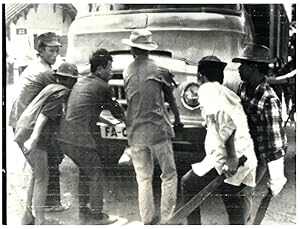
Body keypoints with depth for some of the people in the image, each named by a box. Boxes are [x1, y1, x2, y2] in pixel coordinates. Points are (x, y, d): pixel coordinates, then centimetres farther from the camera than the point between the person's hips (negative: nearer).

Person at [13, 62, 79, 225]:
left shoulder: (51, 87, 20)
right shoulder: (62, 92, -8)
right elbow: (45, 114, -20)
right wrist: (34, 138, -27)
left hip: (22, 132, 9)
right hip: (32, 134, -9)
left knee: (37, 175, 18)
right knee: (42, 177, -3)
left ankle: (28, 216, 22)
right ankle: (40, 220, -1)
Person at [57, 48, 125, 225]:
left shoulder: (80, 83, 18)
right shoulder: (102, 87, -7)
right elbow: (116, 110, 7)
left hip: (65, 137, 8)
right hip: (82, 139, -8)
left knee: (85, 172, 23)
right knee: (96, 175, 7)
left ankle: (83, 212, 31)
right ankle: (97, 215, 15)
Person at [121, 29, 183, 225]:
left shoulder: (127, 72, 6)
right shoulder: (159, 70, -3)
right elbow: (171, 100, 8)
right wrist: (178, 120, 23)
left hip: (135, 132, 4)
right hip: (158, 129, -3)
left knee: (143, 178, 10)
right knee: (169, 174, 8)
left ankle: (148, 220, 13)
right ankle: (167, 217, 7)